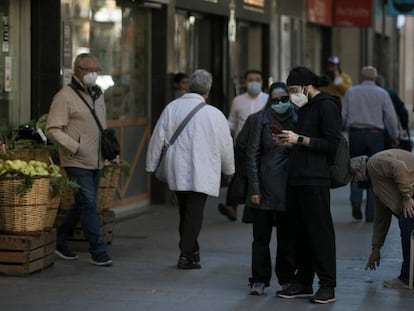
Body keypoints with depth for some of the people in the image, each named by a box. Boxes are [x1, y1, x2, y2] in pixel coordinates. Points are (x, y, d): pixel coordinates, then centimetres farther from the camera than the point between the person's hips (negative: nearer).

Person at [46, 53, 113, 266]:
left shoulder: (97, 95, 15)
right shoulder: (65, 96, -10)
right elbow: (52, 130, -13)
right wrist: (74, 147, -21)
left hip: (95, 161, 8)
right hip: (77, 162, -8)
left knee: (82, 204, 14)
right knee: (88, 204, -10)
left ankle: (60, 243, 28)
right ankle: (98, 252, -6)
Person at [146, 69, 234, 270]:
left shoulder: (172, 108, -2)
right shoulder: (214, 114, -8)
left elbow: (158, 139, 3)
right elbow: (225, 145, 1)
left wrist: (151, 165, 14)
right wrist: (229, 169, 17)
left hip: (177, 171, 4)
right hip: (201, 173, -4)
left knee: (185, 212, 16)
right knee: (194, 213, 0)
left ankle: (191, 251, 26)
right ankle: (186, 255, -3)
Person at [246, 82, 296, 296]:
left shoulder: (296, 120, 3)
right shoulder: (261, 120, 0)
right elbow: (252, 155, 0)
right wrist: (254, 188, -6)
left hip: (289, 187, 1)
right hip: (265, 187, -1)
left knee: (287, 236, 8)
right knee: (261, 236, 2)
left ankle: (287, 279, 17)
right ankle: (259, 280, 8)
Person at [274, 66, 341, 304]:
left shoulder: (327, 106, -7)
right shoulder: (304, 107, 20)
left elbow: (332, 144, -13)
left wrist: (300, 139, -14)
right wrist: (289, 142, 9)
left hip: (315, 181, -9)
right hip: (296, 179, 9)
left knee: (320, 233, -5)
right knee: (299, 233, 10)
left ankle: (328, 286, 0)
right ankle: (304, 283, 17)